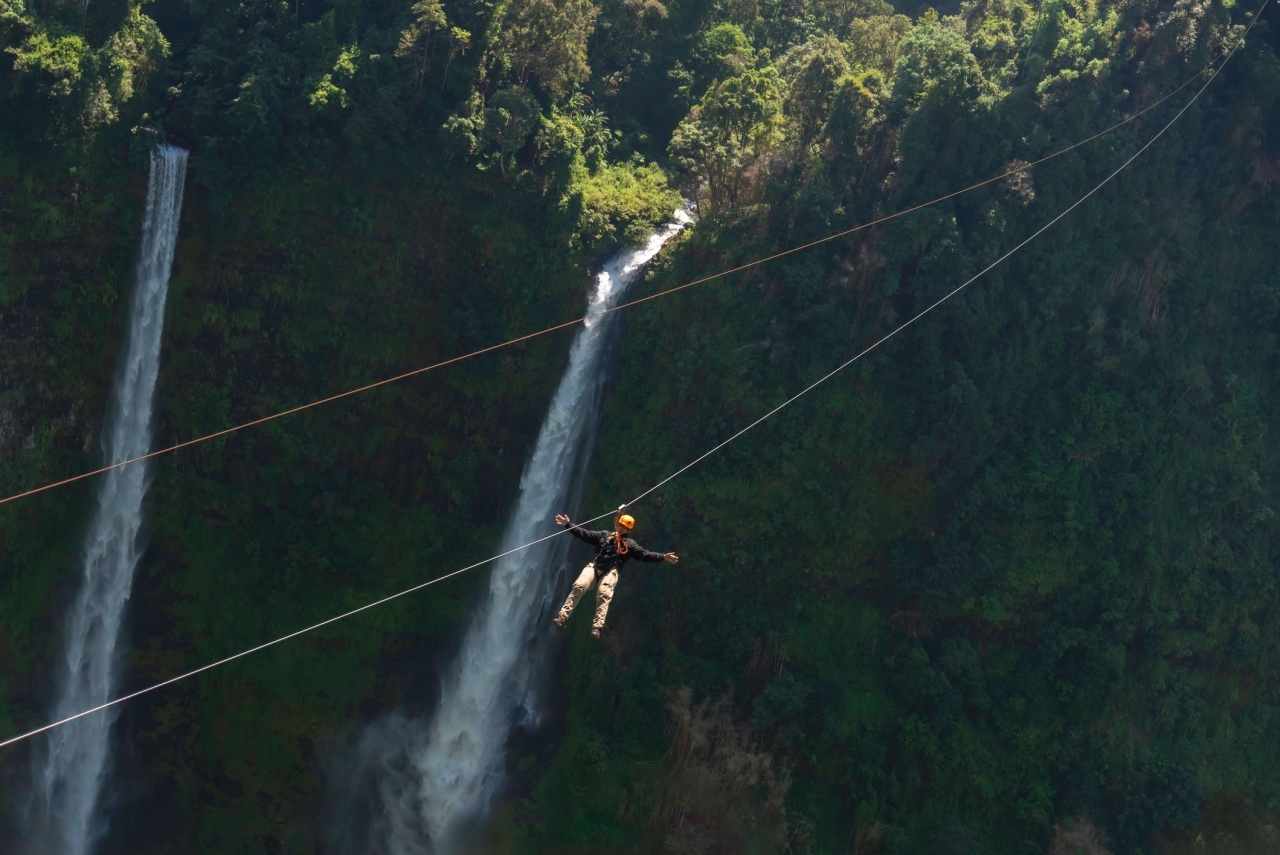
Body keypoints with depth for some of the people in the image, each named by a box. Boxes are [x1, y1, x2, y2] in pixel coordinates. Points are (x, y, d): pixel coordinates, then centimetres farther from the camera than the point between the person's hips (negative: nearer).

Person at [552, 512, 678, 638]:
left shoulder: (629, 544, 14)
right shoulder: (604, 535, 20)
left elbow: (645, 554, 4)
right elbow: (584, 534, 18)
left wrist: (663, 557, -9)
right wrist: (568, 524, 12)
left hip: (610, 572, -1)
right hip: (594, 567, 2)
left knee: (604, 594, -28)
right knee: (579, 586, -24)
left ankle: (597, 626, -37)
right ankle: (563, 617, -26)